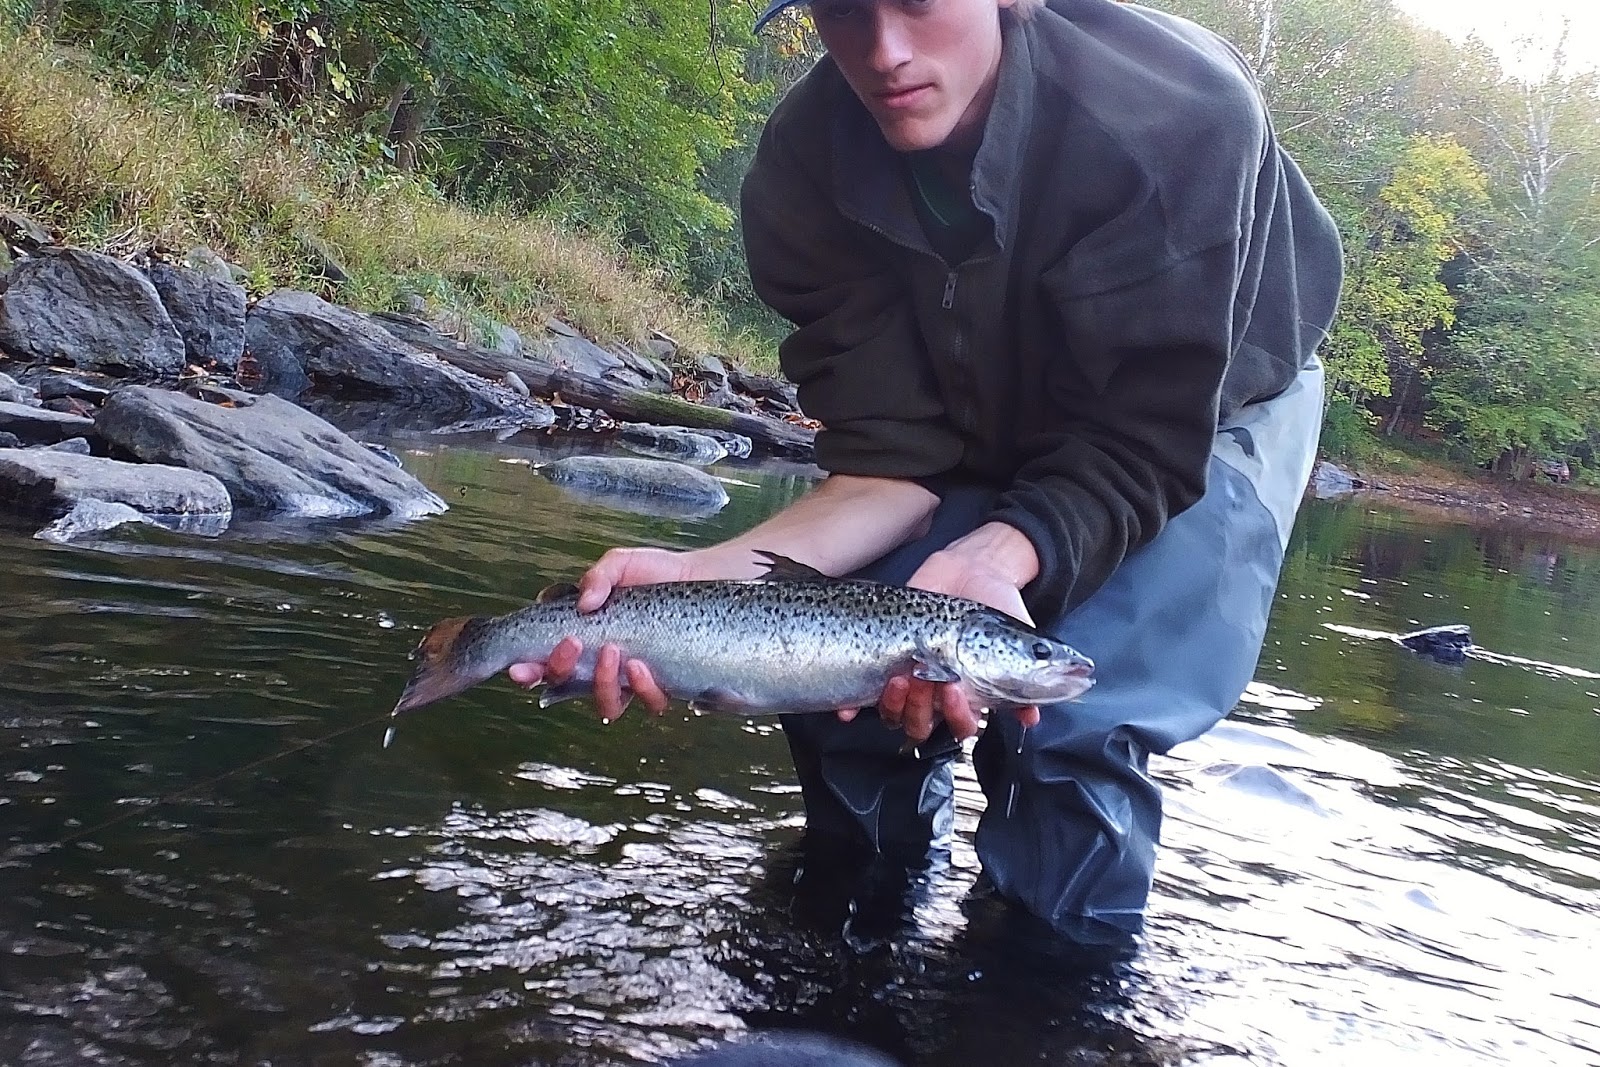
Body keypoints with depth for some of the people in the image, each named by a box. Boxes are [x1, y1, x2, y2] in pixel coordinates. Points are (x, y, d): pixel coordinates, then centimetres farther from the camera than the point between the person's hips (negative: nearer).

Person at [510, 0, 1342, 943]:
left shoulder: (1178, 111, -35)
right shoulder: (807, 168, -24)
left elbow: (1145, 443, -32)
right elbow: (896, 461, -24)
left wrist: (1001, 555, -51)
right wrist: (703, 576, -40)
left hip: (1210, 410, -3)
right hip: (997, 440, 3)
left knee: (1073, 727, -25)